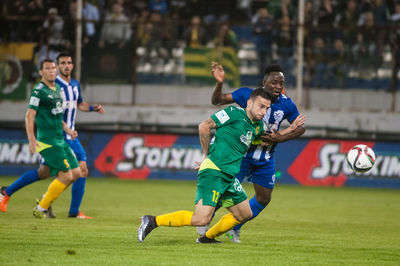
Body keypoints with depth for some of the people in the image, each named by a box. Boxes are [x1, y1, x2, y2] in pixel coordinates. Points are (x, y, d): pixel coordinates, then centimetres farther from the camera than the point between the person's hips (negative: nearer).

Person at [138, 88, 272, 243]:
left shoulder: (258, 127, 15)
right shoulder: (235, 113, -9)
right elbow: (204, 127, -9)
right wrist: (207, 155, -3)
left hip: (229, 177, 9)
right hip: (213, 172, -9)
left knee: (245, 214, 18)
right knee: (201, 219, -20)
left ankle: (207, 237, 32)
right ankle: (153, 221, -12)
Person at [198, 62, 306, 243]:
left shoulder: (287, 105, -8)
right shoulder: (248, 94, -17)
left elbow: (300, 127, 4)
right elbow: (217, 101, -15)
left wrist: (280, 138, -13)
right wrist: (219, 84, -35)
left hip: (265, 159, 4)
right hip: (243, 153, -4)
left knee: (263, 199, 9)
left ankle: (234, 228, 31)